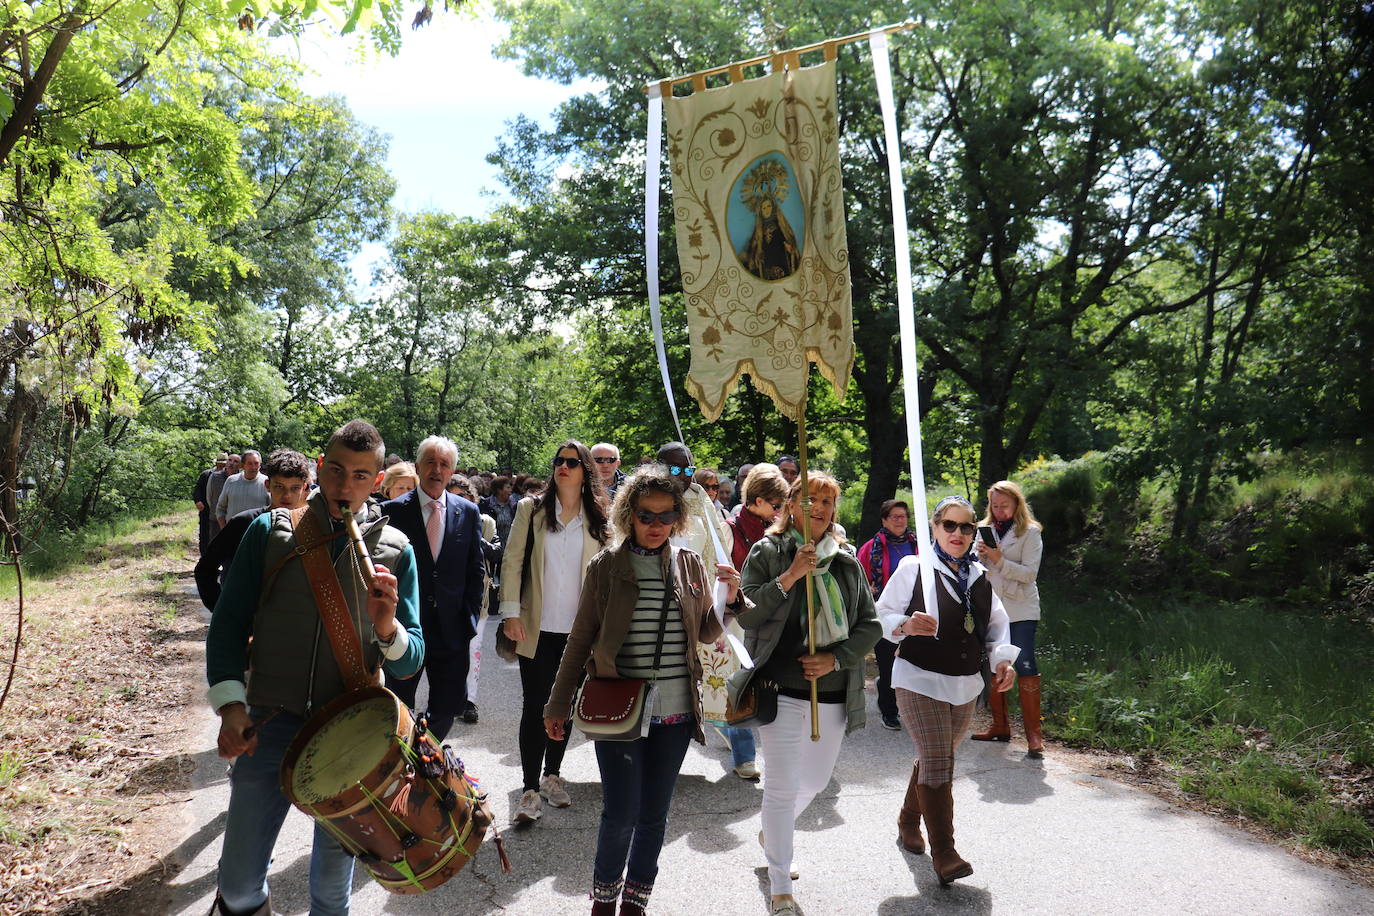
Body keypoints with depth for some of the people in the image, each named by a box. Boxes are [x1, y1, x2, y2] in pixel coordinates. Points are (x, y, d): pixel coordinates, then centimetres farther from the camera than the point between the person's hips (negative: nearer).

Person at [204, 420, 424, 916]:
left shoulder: (395, 550, 0)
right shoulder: (270, 531, 0)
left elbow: (411, 659, 0)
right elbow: (228, 622, 1)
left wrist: (388, 627, -21)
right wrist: (231, 704, -12)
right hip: (269, 726, 0)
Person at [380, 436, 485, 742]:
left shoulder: (468, 512, 5)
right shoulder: (393, 510, -1)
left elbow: (476, 570, 8)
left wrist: (470, 617, 2)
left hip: (452, 629, 2)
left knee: (448, 706, 8)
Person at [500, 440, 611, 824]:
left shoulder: (598, 520, 4)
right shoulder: (531, 509, 0)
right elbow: (512, 561, -2)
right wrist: (511, 612, -10)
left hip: (578, 630, 2)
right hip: (538, 627, -2)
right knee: (535, 705, -2)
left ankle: (552, 775, 30)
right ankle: (530, 789, 5)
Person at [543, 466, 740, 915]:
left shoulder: (690, 565, 5)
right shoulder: (606, 566, -2)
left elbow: (706, 633, 13)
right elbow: (581, 639, 4)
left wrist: (730, 599, -6)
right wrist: (558, 704, 6)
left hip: (674, 712, 2)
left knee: (654, 814, 11)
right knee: (621, 814, -2)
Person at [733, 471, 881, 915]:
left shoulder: (847, 561, 7)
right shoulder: (767, 552, -4)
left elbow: (870, 625, 6)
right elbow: (746, 614, -13)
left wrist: (835, 658, -10)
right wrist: (790, 576, -22)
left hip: (833, 694, 4)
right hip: (781, 690, -4)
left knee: (815, 781, 18)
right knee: (782, 787, -1)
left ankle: (772, 832, 48)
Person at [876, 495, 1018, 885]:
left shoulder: (980, 576, 9)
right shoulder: (913, 568, -7)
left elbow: (997, 621, 18)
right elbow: (882, 615, -5)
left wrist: (1002, 658, 2)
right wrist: (907, 625, -26)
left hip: (965, 684, 6)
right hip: (920, 681, -6)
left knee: (936, 759, 16)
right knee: (937, 762, -11)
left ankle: (908, 821, 37)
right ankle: (943, 854, -4)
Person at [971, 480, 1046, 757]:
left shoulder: (1029, 532, -2)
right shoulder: (984, 529, 12)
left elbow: (1029, 573, -9)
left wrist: (999, 560, -20)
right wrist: (981, 555, -8)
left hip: (1020, 609, -5)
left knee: (1025, 667, -9)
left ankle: (1033, 734, -4)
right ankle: (1000, 726, 21)